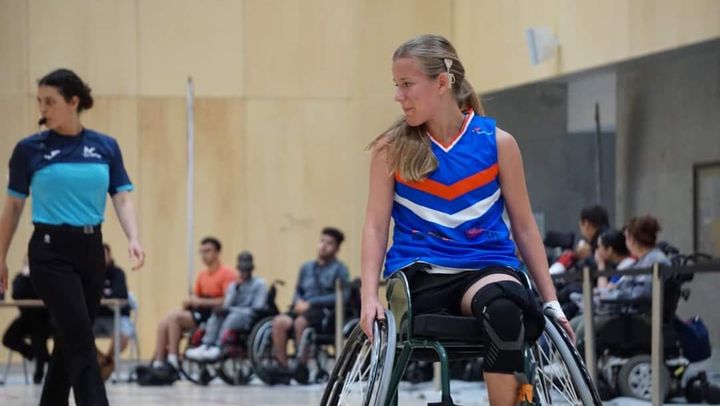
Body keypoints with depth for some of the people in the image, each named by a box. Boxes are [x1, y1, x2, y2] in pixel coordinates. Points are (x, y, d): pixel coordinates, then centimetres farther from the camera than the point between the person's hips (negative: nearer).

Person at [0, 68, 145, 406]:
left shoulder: (106, 147, 5)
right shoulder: (29, 150, -2)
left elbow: (122, 199, 1)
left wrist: (133, 239, -16)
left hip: (91, 251, 4)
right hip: (51, 252, -4)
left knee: (69, 342, 11)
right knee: (81, 342, -13)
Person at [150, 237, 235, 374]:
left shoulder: (227, 273, -6)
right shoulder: (202, 275, 17)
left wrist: (201, 302, -19)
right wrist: (189, 302, -3)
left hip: (215, 316, -8)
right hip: (199, 313, 8)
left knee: (174, 317, -24)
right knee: (163, 324, -12)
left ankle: (173, 361, -24)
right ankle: (158, 364, -18)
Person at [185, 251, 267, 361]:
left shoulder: (259, 284, -1)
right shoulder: (233, 285, 14)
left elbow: (257, 310, -11)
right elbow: (227, 306, 0)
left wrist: (230, 310, -18)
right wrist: (236, 288, -11)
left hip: (251, 320, -5)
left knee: (233, 316, -35)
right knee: (217, 314, -24)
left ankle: (218, 348, -46)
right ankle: (205, 347, -38)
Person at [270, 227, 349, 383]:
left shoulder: (339, 269, 2)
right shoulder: (307, 267, 21)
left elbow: (342, 296, -10)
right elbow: (298, 291, 25)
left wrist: (310, 303, -14)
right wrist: (298, 301, -1)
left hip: (327, 312, -5)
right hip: (304, 308, 5)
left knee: (301, 322, -35)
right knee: (280, 321, -25)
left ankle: (302, 368, -23)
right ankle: (283, 367, -20)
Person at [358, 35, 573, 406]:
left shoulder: (497, 143, 4)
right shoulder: (392, 149, 5)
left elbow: (524, 227, 9)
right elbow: (376, 226, 1)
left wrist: (551, 301, 7)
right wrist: (369, 296, -13)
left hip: (486, 266, 0)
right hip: (419, 272, 0)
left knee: (504, 309, -38)